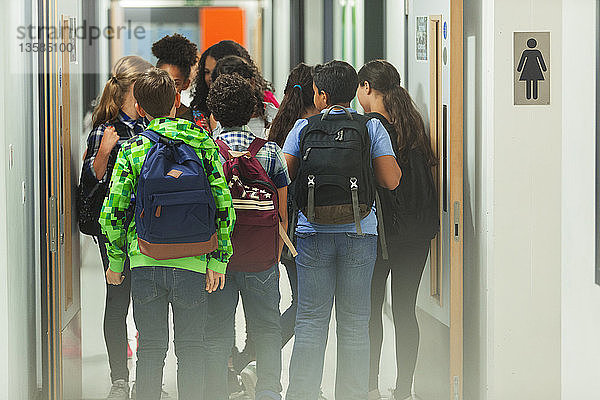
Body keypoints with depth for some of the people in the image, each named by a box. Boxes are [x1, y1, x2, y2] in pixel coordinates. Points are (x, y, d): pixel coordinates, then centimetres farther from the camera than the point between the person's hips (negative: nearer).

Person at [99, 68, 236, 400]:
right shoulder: (203, 143, 1)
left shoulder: (131, 150, -1)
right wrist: (218, 259, 2)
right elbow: (224, 207, -3)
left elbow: (111, 213, -3)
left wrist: (116, 261, 9)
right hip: (193, 262, 0)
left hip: (145, 261, 0)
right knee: (191, 347, 9)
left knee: (150, 348, 8)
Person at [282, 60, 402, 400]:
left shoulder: (303, 128, 1)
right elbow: (392, 180, -4)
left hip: (313, 234, 0)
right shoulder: (372, 128, -1)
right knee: (354, 324, 5)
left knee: (311, 320, 5)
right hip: (359, 233, 0)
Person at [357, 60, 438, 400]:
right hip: (418, 230, 5)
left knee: (370, 310, 5)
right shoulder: (413, 123, 8)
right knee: (405, 310, 9)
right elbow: (427, 168, 13)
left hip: (379, 229, -5)